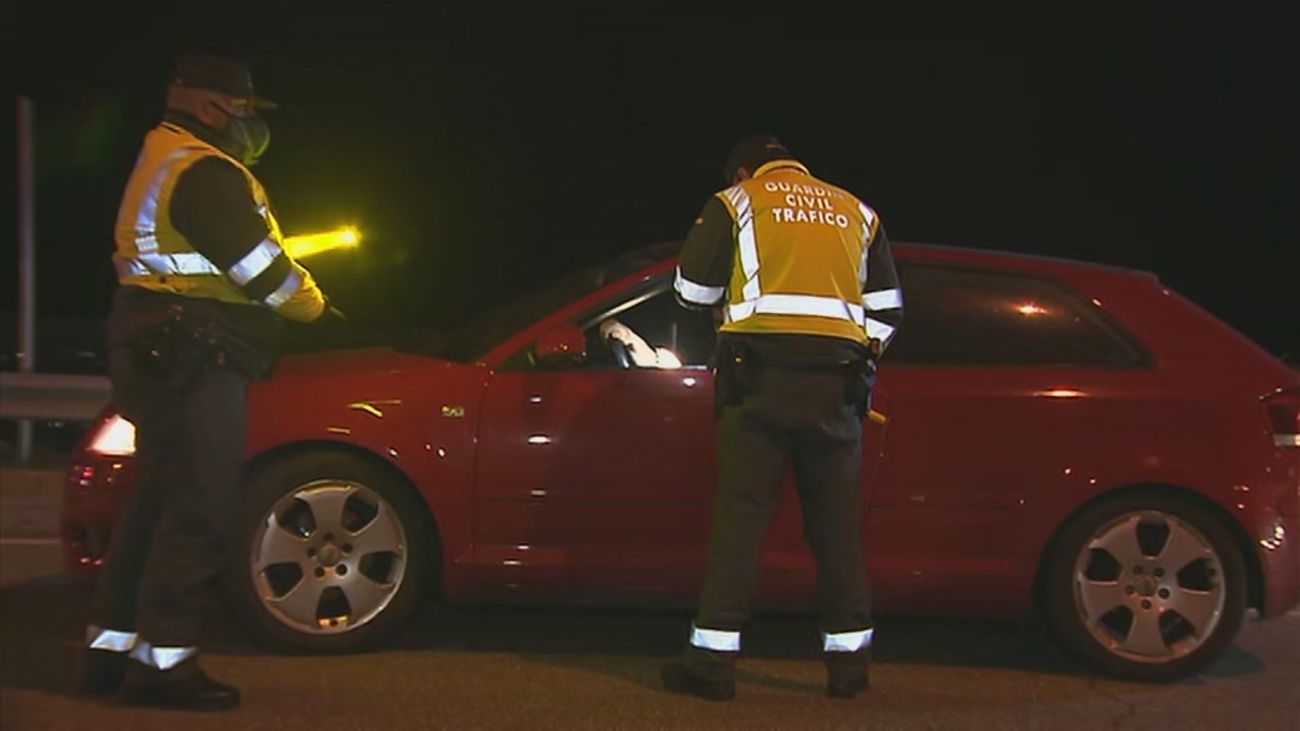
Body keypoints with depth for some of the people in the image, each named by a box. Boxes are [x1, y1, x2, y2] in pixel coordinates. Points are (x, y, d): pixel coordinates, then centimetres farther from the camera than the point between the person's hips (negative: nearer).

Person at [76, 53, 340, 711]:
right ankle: (162, 661, -4)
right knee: (198, 509, -8)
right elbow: (260, 267, -16)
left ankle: (111, 647, 20)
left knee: (158, 500, 14)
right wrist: (318, 310, 1)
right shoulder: (206, 173, -14)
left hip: (158, 354, 11)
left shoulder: (161, 160, 20)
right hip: (191, 360, -11)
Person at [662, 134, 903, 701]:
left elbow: (693, 290, 9)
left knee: (740, 514, -3)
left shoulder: (737, 202, 10)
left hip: (763, 375, -3)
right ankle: (848, 659, 14)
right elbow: (887, 309, 19)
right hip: (838, 379, 3)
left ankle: (713, 659, -3)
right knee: (837, 520, 9)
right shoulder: (855, 212, 21)